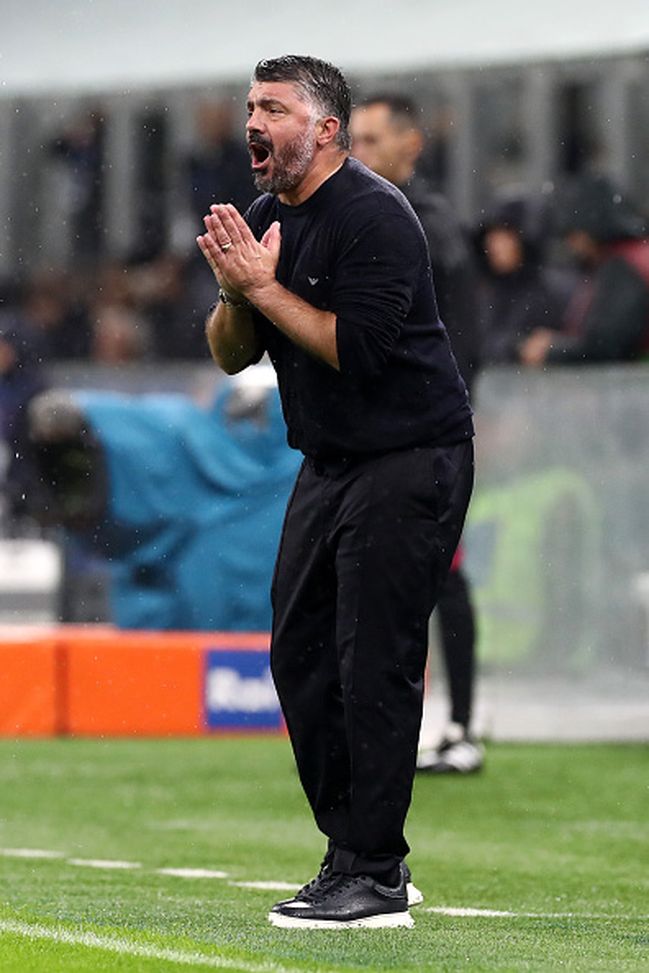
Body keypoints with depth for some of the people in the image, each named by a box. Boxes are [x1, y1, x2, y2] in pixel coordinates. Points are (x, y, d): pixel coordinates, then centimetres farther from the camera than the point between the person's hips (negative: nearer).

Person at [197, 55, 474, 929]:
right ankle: (355, 851, 18)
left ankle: (374, 878, -9)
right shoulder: (267, 219, 9)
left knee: (374, 663, -11)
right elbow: (231, 356, 9)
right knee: (300, 653, 9)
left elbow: (357, 348, -26)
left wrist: (265, 285, -21)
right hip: (329, 463, 9)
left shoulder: (373, 217, -17)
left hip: (409, 462, -9)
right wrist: (235, 291, -11)